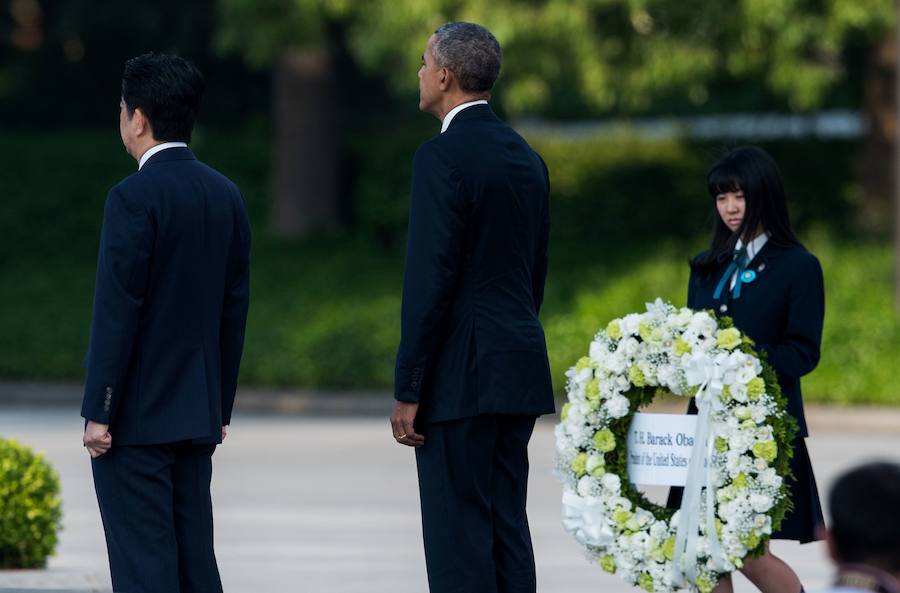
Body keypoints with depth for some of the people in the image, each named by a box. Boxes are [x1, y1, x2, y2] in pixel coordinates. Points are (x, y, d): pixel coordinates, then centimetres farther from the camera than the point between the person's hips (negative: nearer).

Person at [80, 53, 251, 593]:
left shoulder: (135, 197, -14)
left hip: (136, 415, -7)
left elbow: (118, 311, -16)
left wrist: (99, 414, -12)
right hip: (198, 415, 7)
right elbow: (234, 310, 12)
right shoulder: (226, 195, 8)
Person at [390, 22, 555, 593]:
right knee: (507, 525, 10)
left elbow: (431, 278, -16)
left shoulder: (442, 156, -13)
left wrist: (408, 390, -13)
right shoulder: (526, 157, 14)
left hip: (460, 373, -8)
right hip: (519, 371, 8)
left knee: (458, 531, -6)